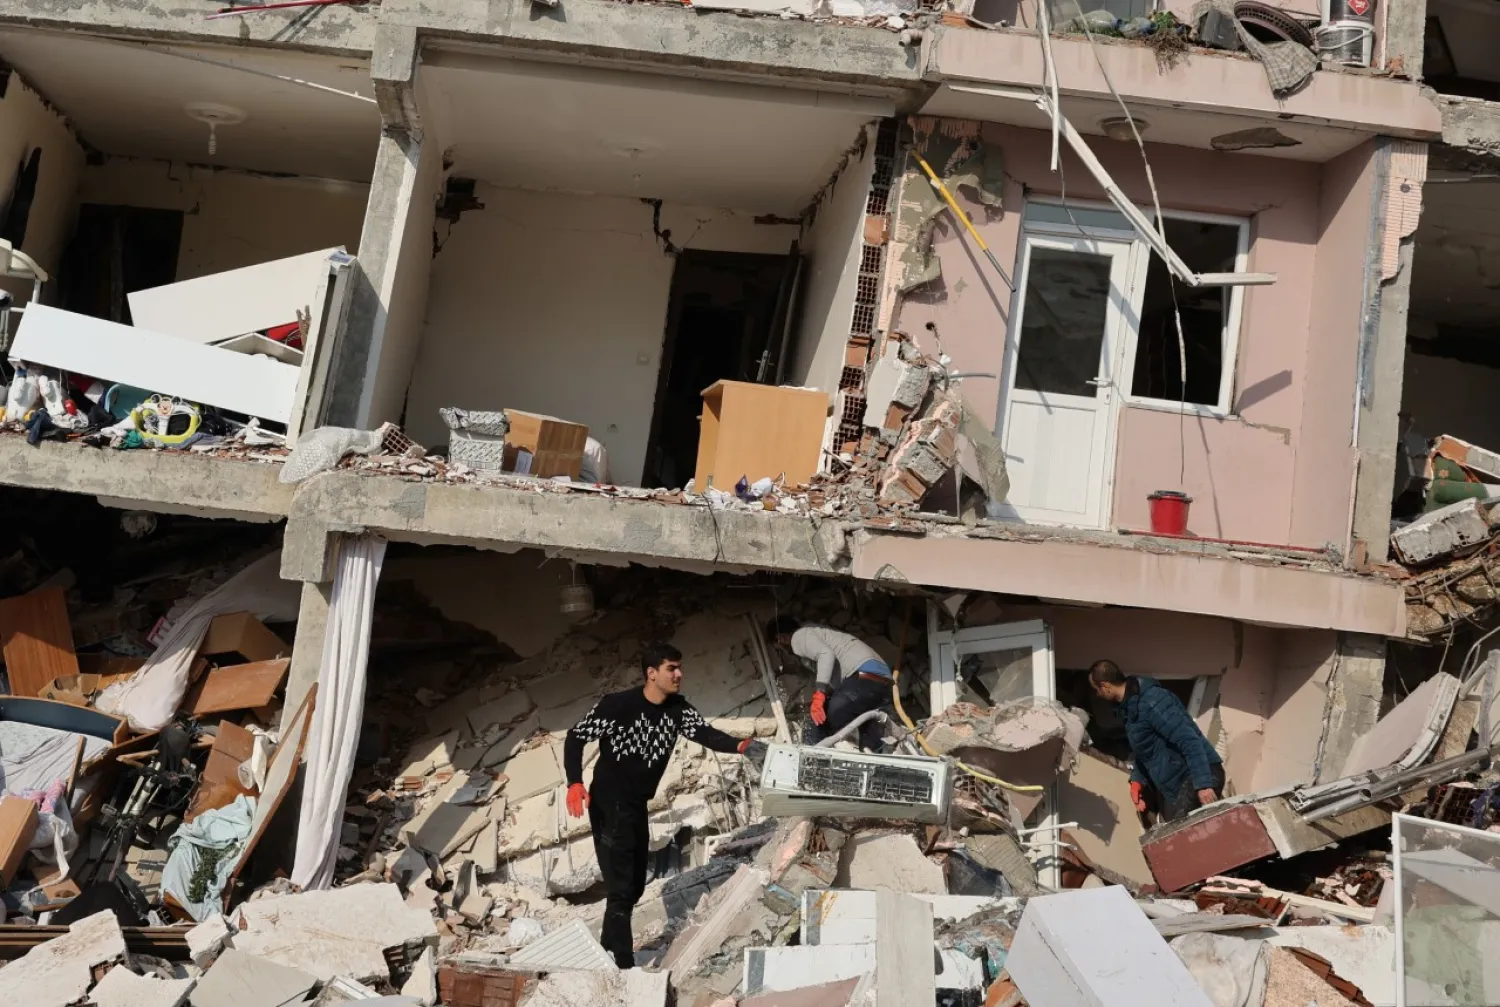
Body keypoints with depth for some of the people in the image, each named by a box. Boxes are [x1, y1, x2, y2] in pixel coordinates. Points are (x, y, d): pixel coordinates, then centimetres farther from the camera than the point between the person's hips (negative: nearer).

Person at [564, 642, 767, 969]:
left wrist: (741, 746, -39)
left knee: (635, 884, 18)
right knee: (621, 887, -9)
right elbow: (576, 738, -13)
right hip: (608, 805, -7)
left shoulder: (679, 709, -3)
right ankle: (623, 964, -1)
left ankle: (609, 947, 37)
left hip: (637, 807, 8)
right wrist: (575, 783, -27)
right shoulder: (616, 705, -19)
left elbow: (706, 734, -19)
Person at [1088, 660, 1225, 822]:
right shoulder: (1128, 706, 11)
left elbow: (1190, 740, -26)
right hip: (1174, 781, 10)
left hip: (1195, 777, -10)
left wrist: (1203, 784, -30)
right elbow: (1144, 750, 22)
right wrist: (1138, 780, 7)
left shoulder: (1151, 702, -22)